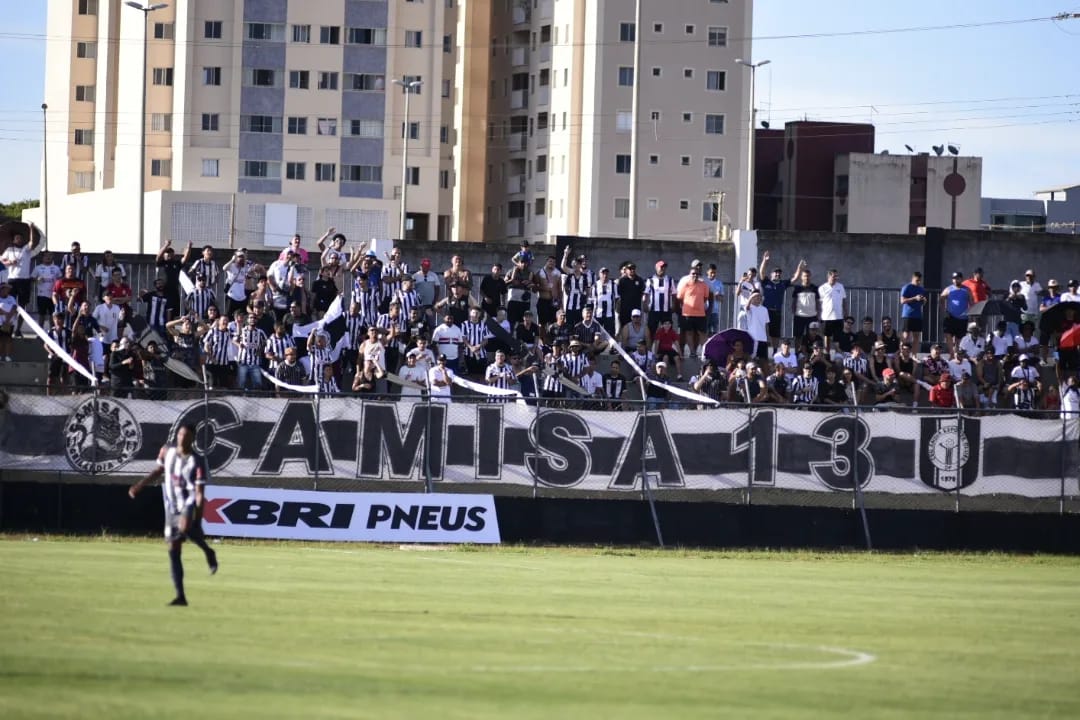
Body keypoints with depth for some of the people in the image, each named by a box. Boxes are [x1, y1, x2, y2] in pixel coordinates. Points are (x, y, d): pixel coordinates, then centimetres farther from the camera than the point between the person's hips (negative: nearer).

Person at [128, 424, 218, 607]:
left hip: (189, 503, -5)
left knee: (184, 528, -39)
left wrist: (197, 520, -19)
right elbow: (159, 470, 21)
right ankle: (180, 596, 6)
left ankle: (207, 551, -8)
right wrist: (139, 485, 14)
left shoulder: (198, 462, -12)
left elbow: (200, 493, -14)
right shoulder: (167, 451, 3)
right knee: (173, 551, 1)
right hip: (172, 507, 5)